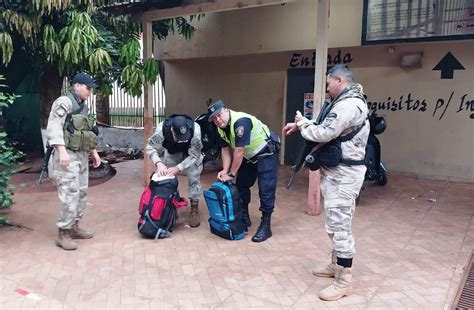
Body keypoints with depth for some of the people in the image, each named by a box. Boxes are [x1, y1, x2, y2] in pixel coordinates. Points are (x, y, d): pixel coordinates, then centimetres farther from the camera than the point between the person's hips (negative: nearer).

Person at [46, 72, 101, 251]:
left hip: (81, 155, 9)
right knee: (70, 194, -11)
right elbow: (53, 128, -18)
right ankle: (63, 234, -3)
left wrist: (94, 152, 20)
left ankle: (74, 227, 22)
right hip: (68, 155, -9)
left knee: (81, 192, 12)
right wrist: (62, 150, -26)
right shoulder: (64, 102, -9)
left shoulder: (83, 106, 19)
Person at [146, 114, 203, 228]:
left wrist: (178, 168, -39)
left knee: (194, 177, -9)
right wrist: (158, 163, -40)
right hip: (172, 153, 2)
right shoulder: (162, 128, -38)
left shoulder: (195, 129, -41)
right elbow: (150, 147, -22)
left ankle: (194, 209, 5)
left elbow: (194, 155, -29)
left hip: (191, 154, -2)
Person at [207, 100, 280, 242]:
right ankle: (244, 219, 27)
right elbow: (225, 150, 4)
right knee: (241, 185, 11)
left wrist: (231, 174, -22)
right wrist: (225, 170, -9)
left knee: (266, 189, -11)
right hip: (250, 156, 9)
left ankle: (265, 226, -2)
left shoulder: (240, 121, -31)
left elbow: (239, 152, -30)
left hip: (267, 152, -9)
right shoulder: (221, 128, -4)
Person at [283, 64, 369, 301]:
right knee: (336, 222, 19)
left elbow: (324, 134, -24)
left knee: (339, 224, -5)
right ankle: (336, 265, 33)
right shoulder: (345, 102, 16)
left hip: (343, 173, -11)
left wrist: (303, 123, -6)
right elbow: (327, 127, 23)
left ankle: (344, 281, 5)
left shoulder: (349, 105, -20)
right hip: (336, 170, 11)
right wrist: (300, 125, 12)